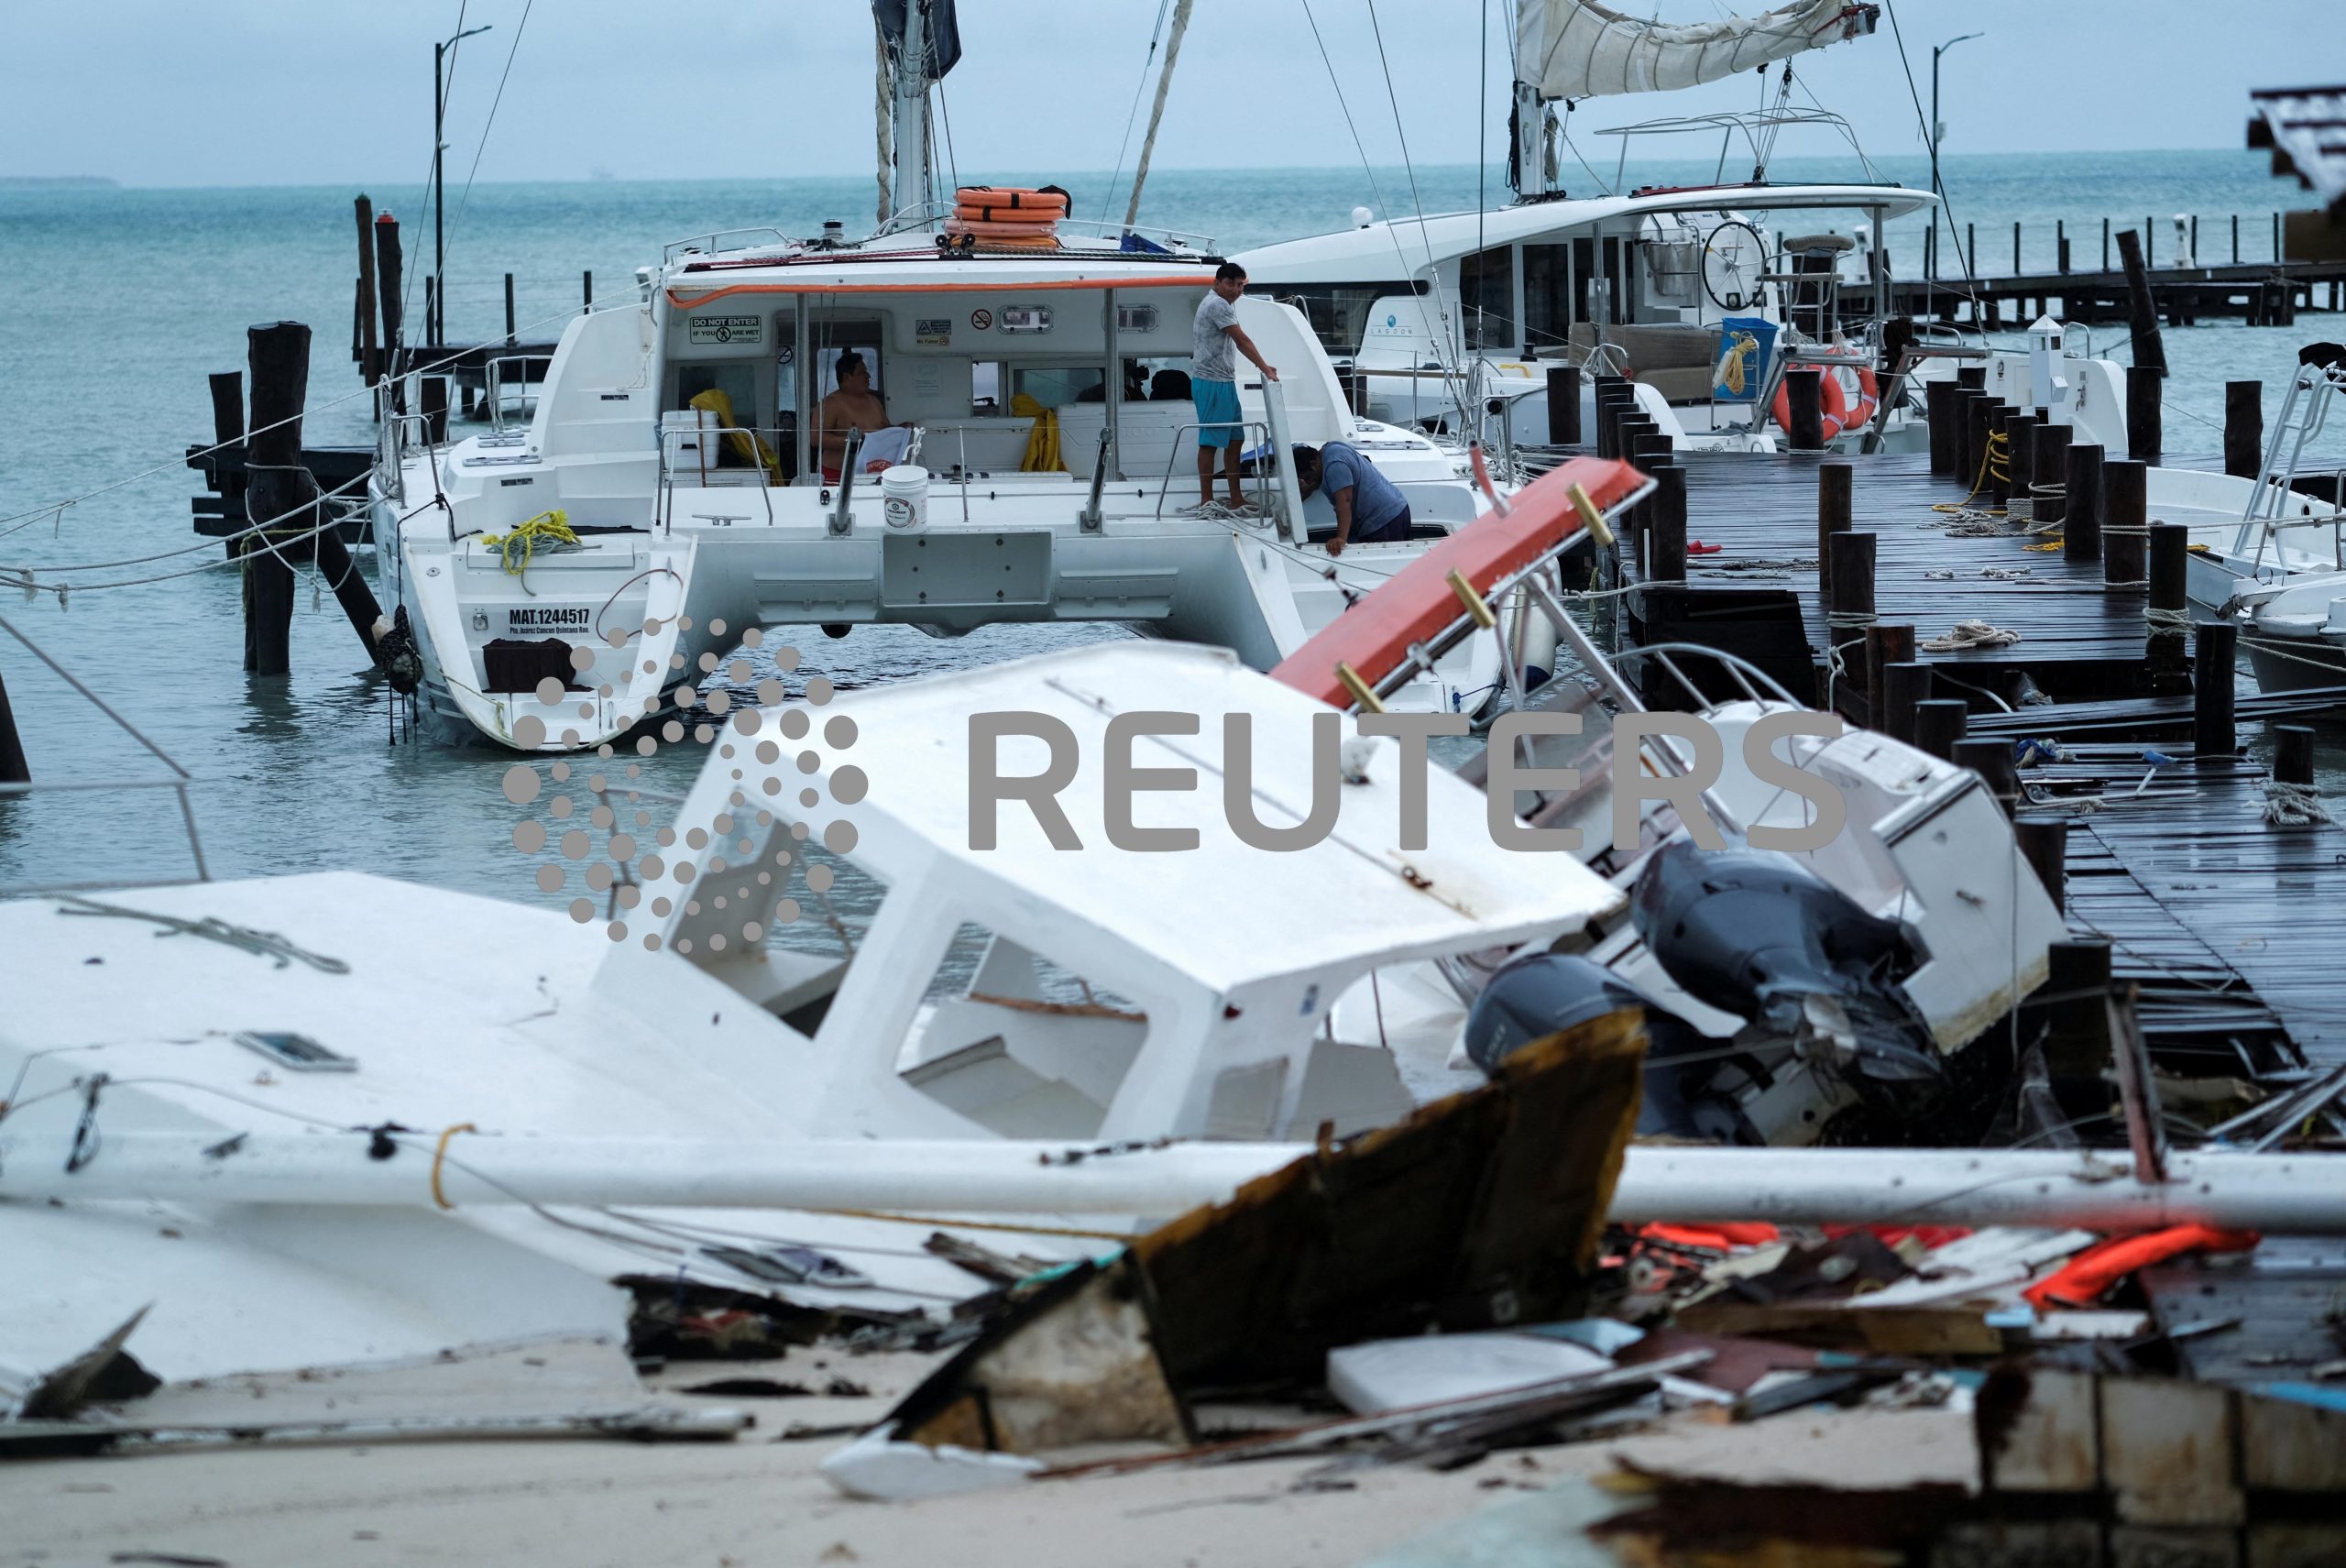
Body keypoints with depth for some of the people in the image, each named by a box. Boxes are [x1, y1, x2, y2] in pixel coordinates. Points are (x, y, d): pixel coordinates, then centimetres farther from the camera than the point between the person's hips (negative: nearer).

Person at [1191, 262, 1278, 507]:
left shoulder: (1226, 304, 17)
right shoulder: (1217, 305, -15)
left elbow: (1239, 342, 21)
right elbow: (1242, 340, -17)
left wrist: (1264, 367, 14)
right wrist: (1265, 368, -15)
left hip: (1225, 382, 11)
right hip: (1211, 383, -11)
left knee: (1235, 440, 12)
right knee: (1210, 441, -8)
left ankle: (1236, 498, 17)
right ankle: (1206, 501, -6)